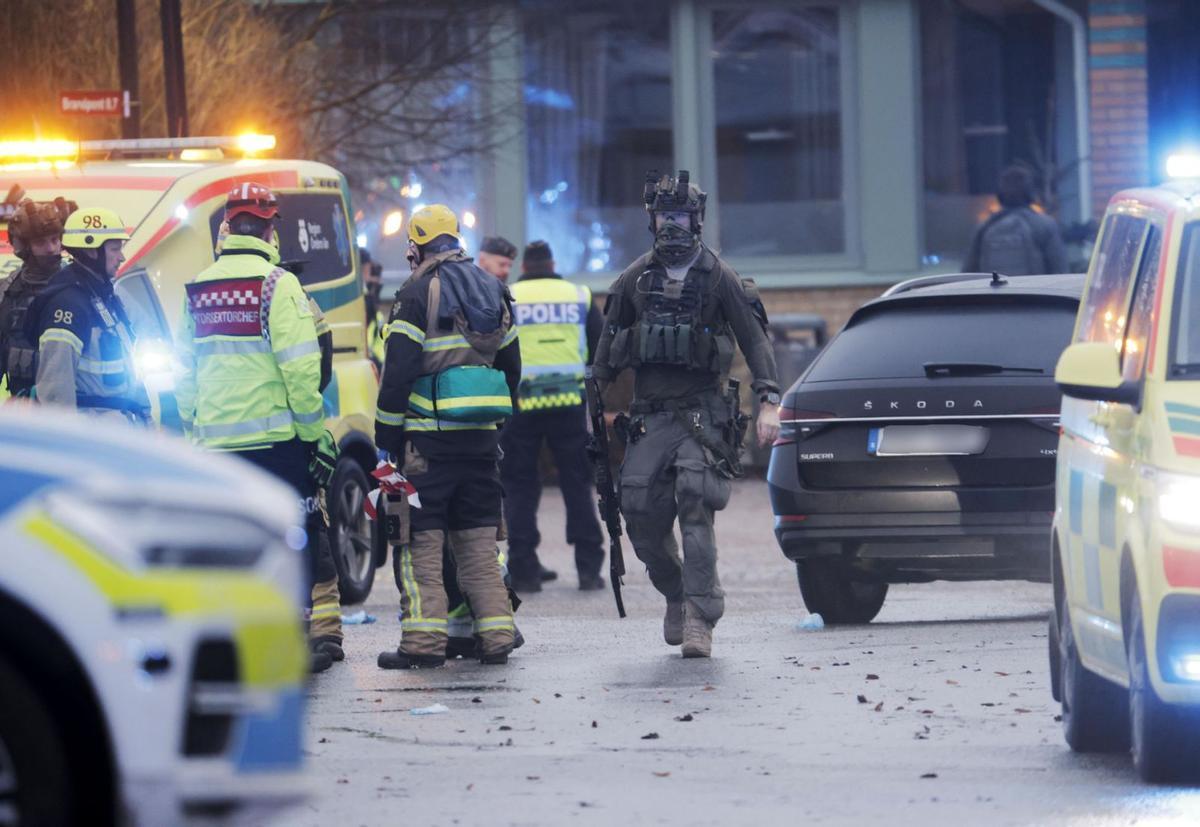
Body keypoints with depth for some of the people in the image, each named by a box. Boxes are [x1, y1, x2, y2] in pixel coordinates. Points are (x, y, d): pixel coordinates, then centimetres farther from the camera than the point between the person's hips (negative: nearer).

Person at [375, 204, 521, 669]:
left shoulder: (418, 293, -7)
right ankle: (495, 637, 7)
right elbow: (510, 365, 20)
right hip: (481, 438, 6)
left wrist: (385, 439, -7)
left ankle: (423, 641, -9)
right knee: (478, 541, 11)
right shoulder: (494, 292, 14)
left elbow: (398, 372, -11)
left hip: (428, 436, -6)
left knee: (420, 541, -3)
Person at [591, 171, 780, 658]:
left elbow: (754, 339, -2)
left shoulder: (718, 278, 0)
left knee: (696, 512, -17)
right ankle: (676, 595, 21)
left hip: (701, 412, -4)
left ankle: (699, 618, -18)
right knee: (641, 518, -3)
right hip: (648, 416, 4)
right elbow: (609, 344, 17)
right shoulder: (635, 280, 11)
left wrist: (769, 402, -12)